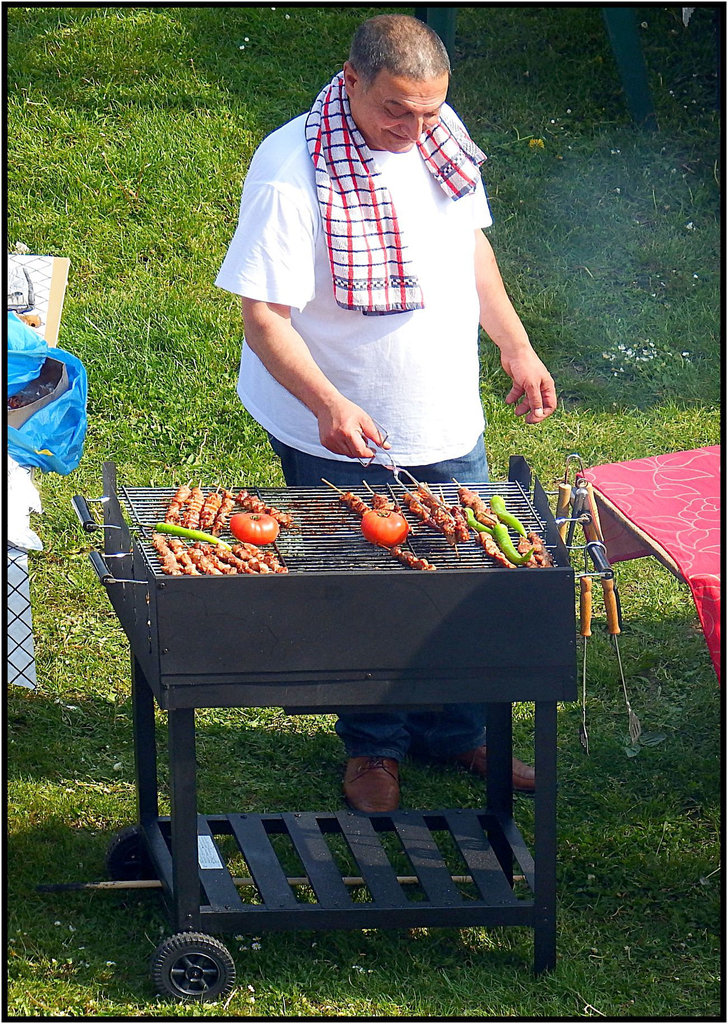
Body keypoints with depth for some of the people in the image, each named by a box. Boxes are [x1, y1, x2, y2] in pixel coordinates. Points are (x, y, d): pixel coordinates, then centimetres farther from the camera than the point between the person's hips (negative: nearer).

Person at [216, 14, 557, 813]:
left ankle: (456, 735, 34)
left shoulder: (440, 134, -4)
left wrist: (516, 346, 7)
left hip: (449, 423, 6)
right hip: (341, 441, -6)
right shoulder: (292, 169, -24)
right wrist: (329, 406, -36)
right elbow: (263, 314, -24)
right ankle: (373, 748, 29)